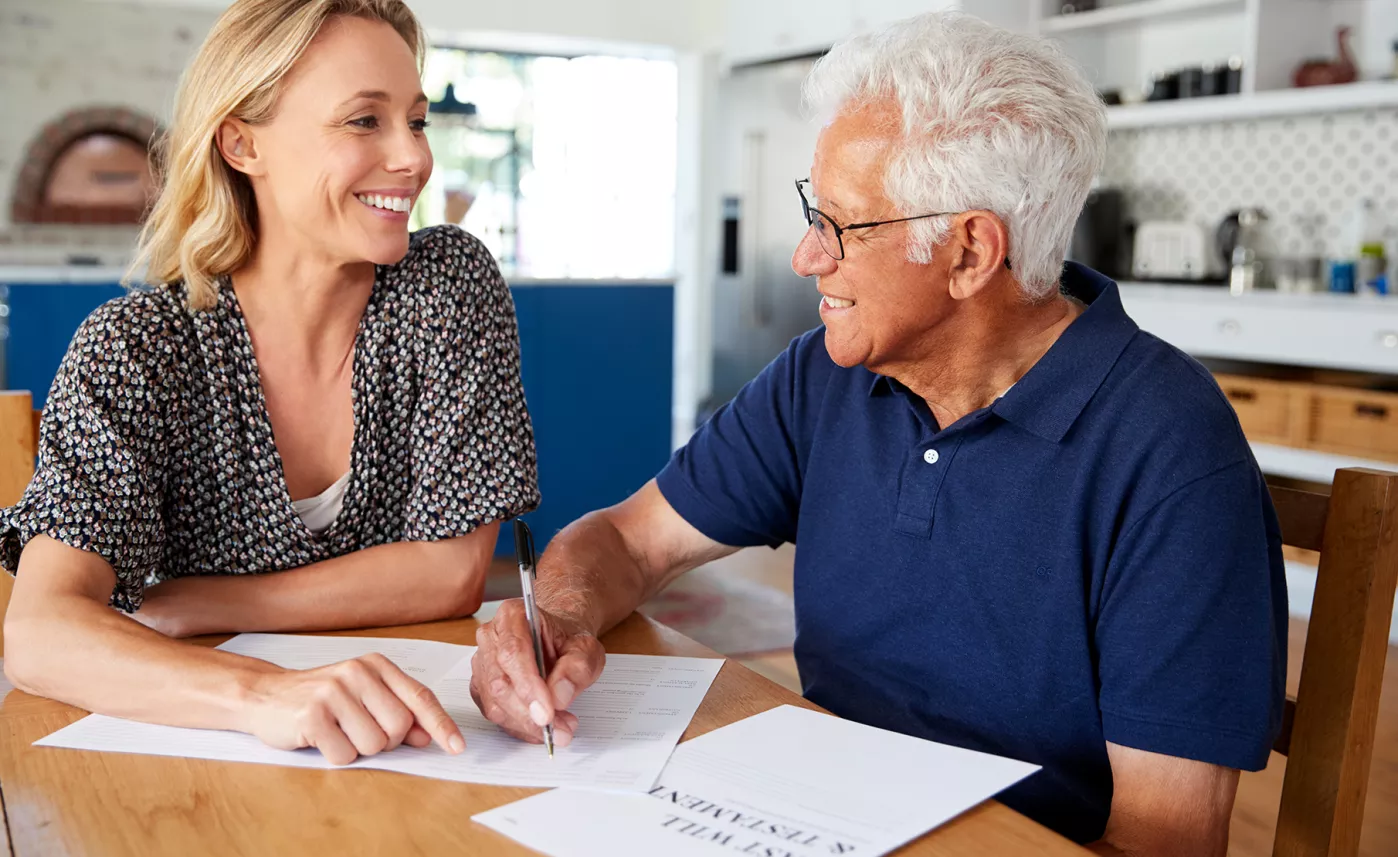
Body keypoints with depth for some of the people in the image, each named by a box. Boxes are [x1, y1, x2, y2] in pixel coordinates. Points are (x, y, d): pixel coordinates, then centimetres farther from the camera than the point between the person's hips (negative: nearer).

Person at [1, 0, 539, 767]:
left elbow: (452, 572, -9)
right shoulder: (135, 349, -8)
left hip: (416, 749, 1)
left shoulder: (452, 284, -6)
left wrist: (179, 606, -11)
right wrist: (261, 695, -38)